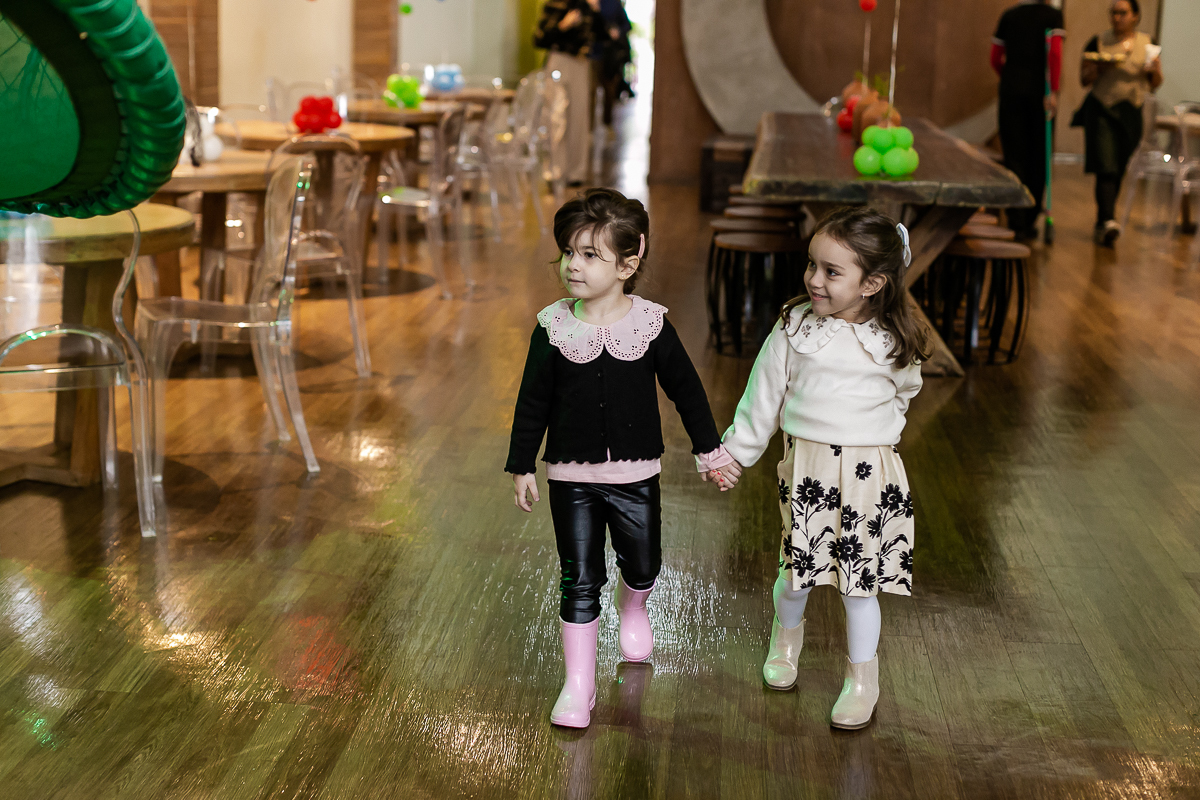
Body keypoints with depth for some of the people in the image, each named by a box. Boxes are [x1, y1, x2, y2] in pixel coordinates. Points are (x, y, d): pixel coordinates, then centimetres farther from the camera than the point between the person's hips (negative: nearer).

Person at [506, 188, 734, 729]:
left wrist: (710, 450, 8)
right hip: (571, 477, -1)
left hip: (635, 475, 1)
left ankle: (633, 607, 53)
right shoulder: (553, 328, -8)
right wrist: (521, 466, 3)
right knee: (579, 581, 1)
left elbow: (686, 390, 3)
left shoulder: (651, 325, -9)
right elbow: (533, 401, 1)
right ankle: (578, 686, 11)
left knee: (642, 566, 16)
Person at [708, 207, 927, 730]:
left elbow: (905, 390, 16)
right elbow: (764, 395, 4)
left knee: (861, 579, 5)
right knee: (798, 569, 6)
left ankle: (862, 678, 24)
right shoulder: (795, 328, -5)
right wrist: (736, 453, 8)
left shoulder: (893, 344, -5)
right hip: (806, 468, 1)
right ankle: (787, 632, 41)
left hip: (870, 474, 0)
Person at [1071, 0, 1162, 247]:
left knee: (1118, 171, 9)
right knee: (1106, 168, -17)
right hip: (1101, 111, -3)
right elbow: (1084, 79, 2)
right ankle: (1108, 221, -26)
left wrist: (1154, 70, -11)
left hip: (1130, 114, 3)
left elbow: (1155, 84, 10)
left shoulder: (1148, 44, 7)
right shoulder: (1099, 42, 0)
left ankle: (1101, 225, 19)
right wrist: (1100, 68, -17)